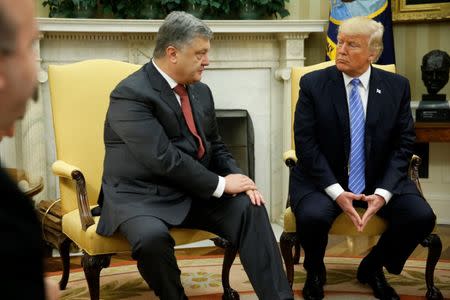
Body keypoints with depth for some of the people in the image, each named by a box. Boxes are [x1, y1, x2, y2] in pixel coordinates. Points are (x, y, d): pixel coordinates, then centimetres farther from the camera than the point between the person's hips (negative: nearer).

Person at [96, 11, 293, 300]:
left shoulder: (201, 91, 9)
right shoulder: (131, 93, -17)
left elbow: (215, 147, 16)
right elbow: (164, 158, -25)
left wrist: (239, 179, -5)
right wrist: (220, 184, -19)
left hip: (193, 191, 7)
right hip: (141, 195, -6)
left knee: (250, 208, -13)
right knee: (152, 236, -35)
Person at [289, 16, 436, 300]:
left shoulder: (397, 86, -1)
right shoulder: (313, 84, -6)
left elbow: (404, 144, -1)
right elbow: (306, 143, -10)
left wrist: (383, 192, -16)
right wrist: (336, 191, -21)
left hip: (380, 179, 3)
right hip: (323, 178, -2)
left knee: (422, 216, -20)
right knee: (313, 216, -32)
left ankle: (372, 268, 10)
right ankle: (315, 271, 5)